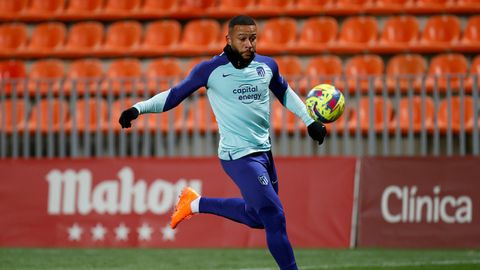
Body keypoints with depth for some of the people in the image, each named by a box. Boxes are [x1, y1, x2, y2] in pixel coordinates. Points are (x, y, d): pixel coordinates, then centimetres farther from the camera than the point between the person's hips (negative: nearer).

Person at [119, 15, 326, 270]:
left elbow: (285, 93, 24)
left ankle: (197, 204, 31)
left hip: (264, 152, 7)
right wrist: (139, 108, -12)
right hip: (238, 156, -7)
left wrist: (309, 120, 20)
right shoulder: (211, 70, -9)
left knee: (257, 216, 19)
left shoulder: (267, 66, 5)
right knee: (274, 218, -13)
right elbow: (174, 95, -1)